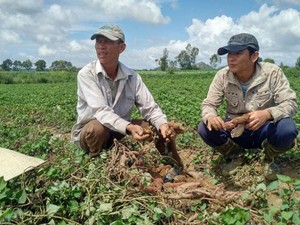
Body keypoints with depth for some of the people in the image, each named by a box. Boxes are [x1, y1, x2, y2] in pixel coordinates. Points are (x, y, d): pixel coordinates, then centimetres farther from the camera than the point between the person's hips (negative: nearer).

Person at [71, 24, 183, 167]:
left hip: (121, 130, 4)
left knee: (164, 129, -9)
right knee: (97, 128, -38)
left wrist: (163, 124, -32)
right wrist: (129, 127, -46)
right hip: (89, 131, -3)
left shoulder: (132, 76, -7)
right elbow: (101, 111, -30)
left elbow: (150, 107, -10)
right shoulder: (86, 74, -19)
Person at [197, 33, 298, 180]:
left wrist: (267, 114, -42)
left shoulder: (272, 72, -17)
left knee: (287, 129, -33)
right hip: (235, 131, 2)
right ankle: (236, 155, 6)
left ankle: (269, 159, 2)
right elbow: (208, 104, -9)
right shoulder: (222, 76, -12)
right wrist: (210, 117, -36)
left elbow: (291, 103, -19)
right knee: (205, 128, -23)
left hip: (264, 131, -1)